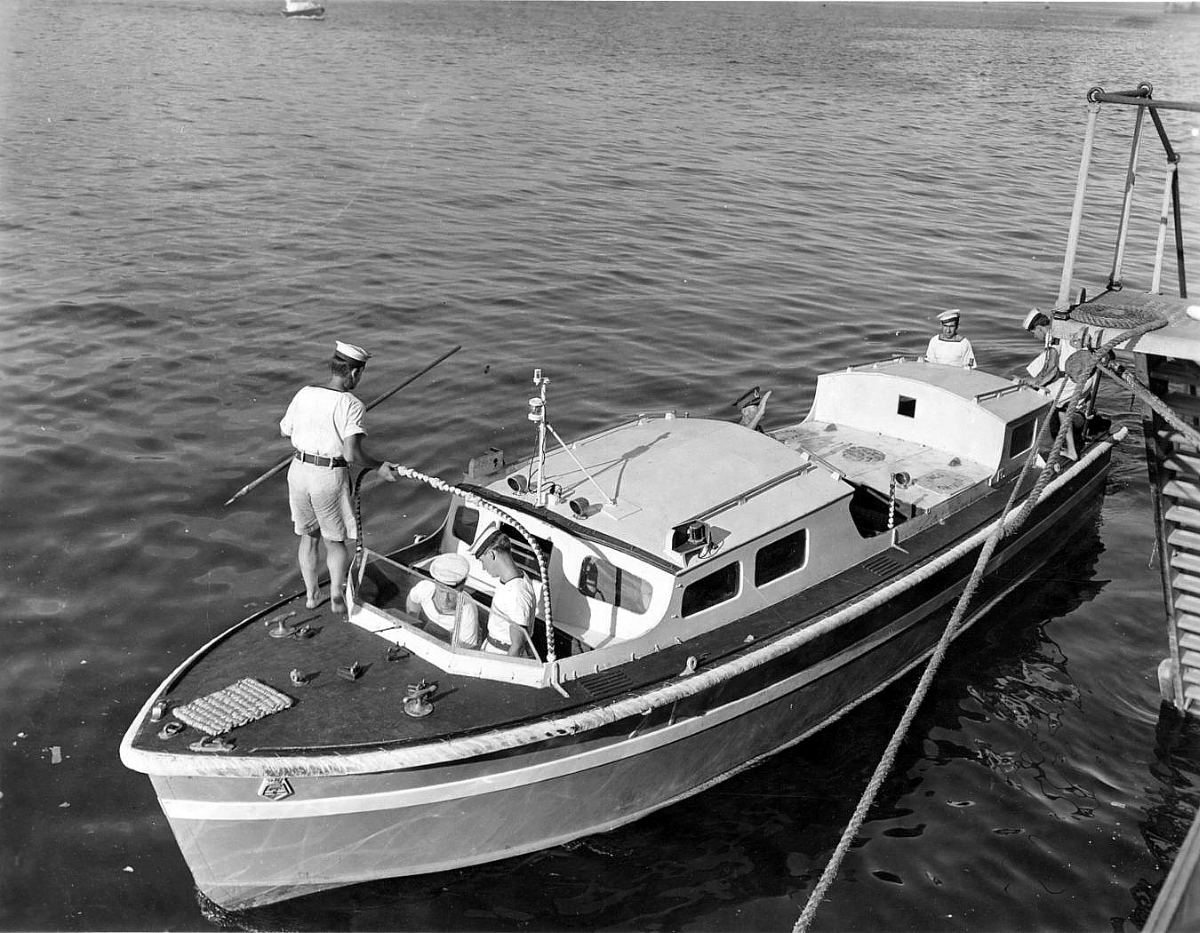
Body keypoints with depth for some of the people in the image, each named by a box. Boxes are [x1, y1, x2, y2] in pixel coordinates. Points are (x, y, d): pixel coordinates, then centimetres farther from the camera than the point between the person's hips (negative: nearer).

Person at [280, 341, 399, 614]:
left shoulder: (304, 394, 0)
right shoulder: (351, 405, -16)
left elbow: (284, 430, 14)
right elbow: (352, 453, -25)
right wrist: (379, 467, -11)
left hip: (300, 470, 5)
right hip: (330, 478, -5)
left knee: (309, 536, 22)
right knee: (335, 540, 15)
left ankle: (311, 594, 30)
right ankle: (336, 595, 8)